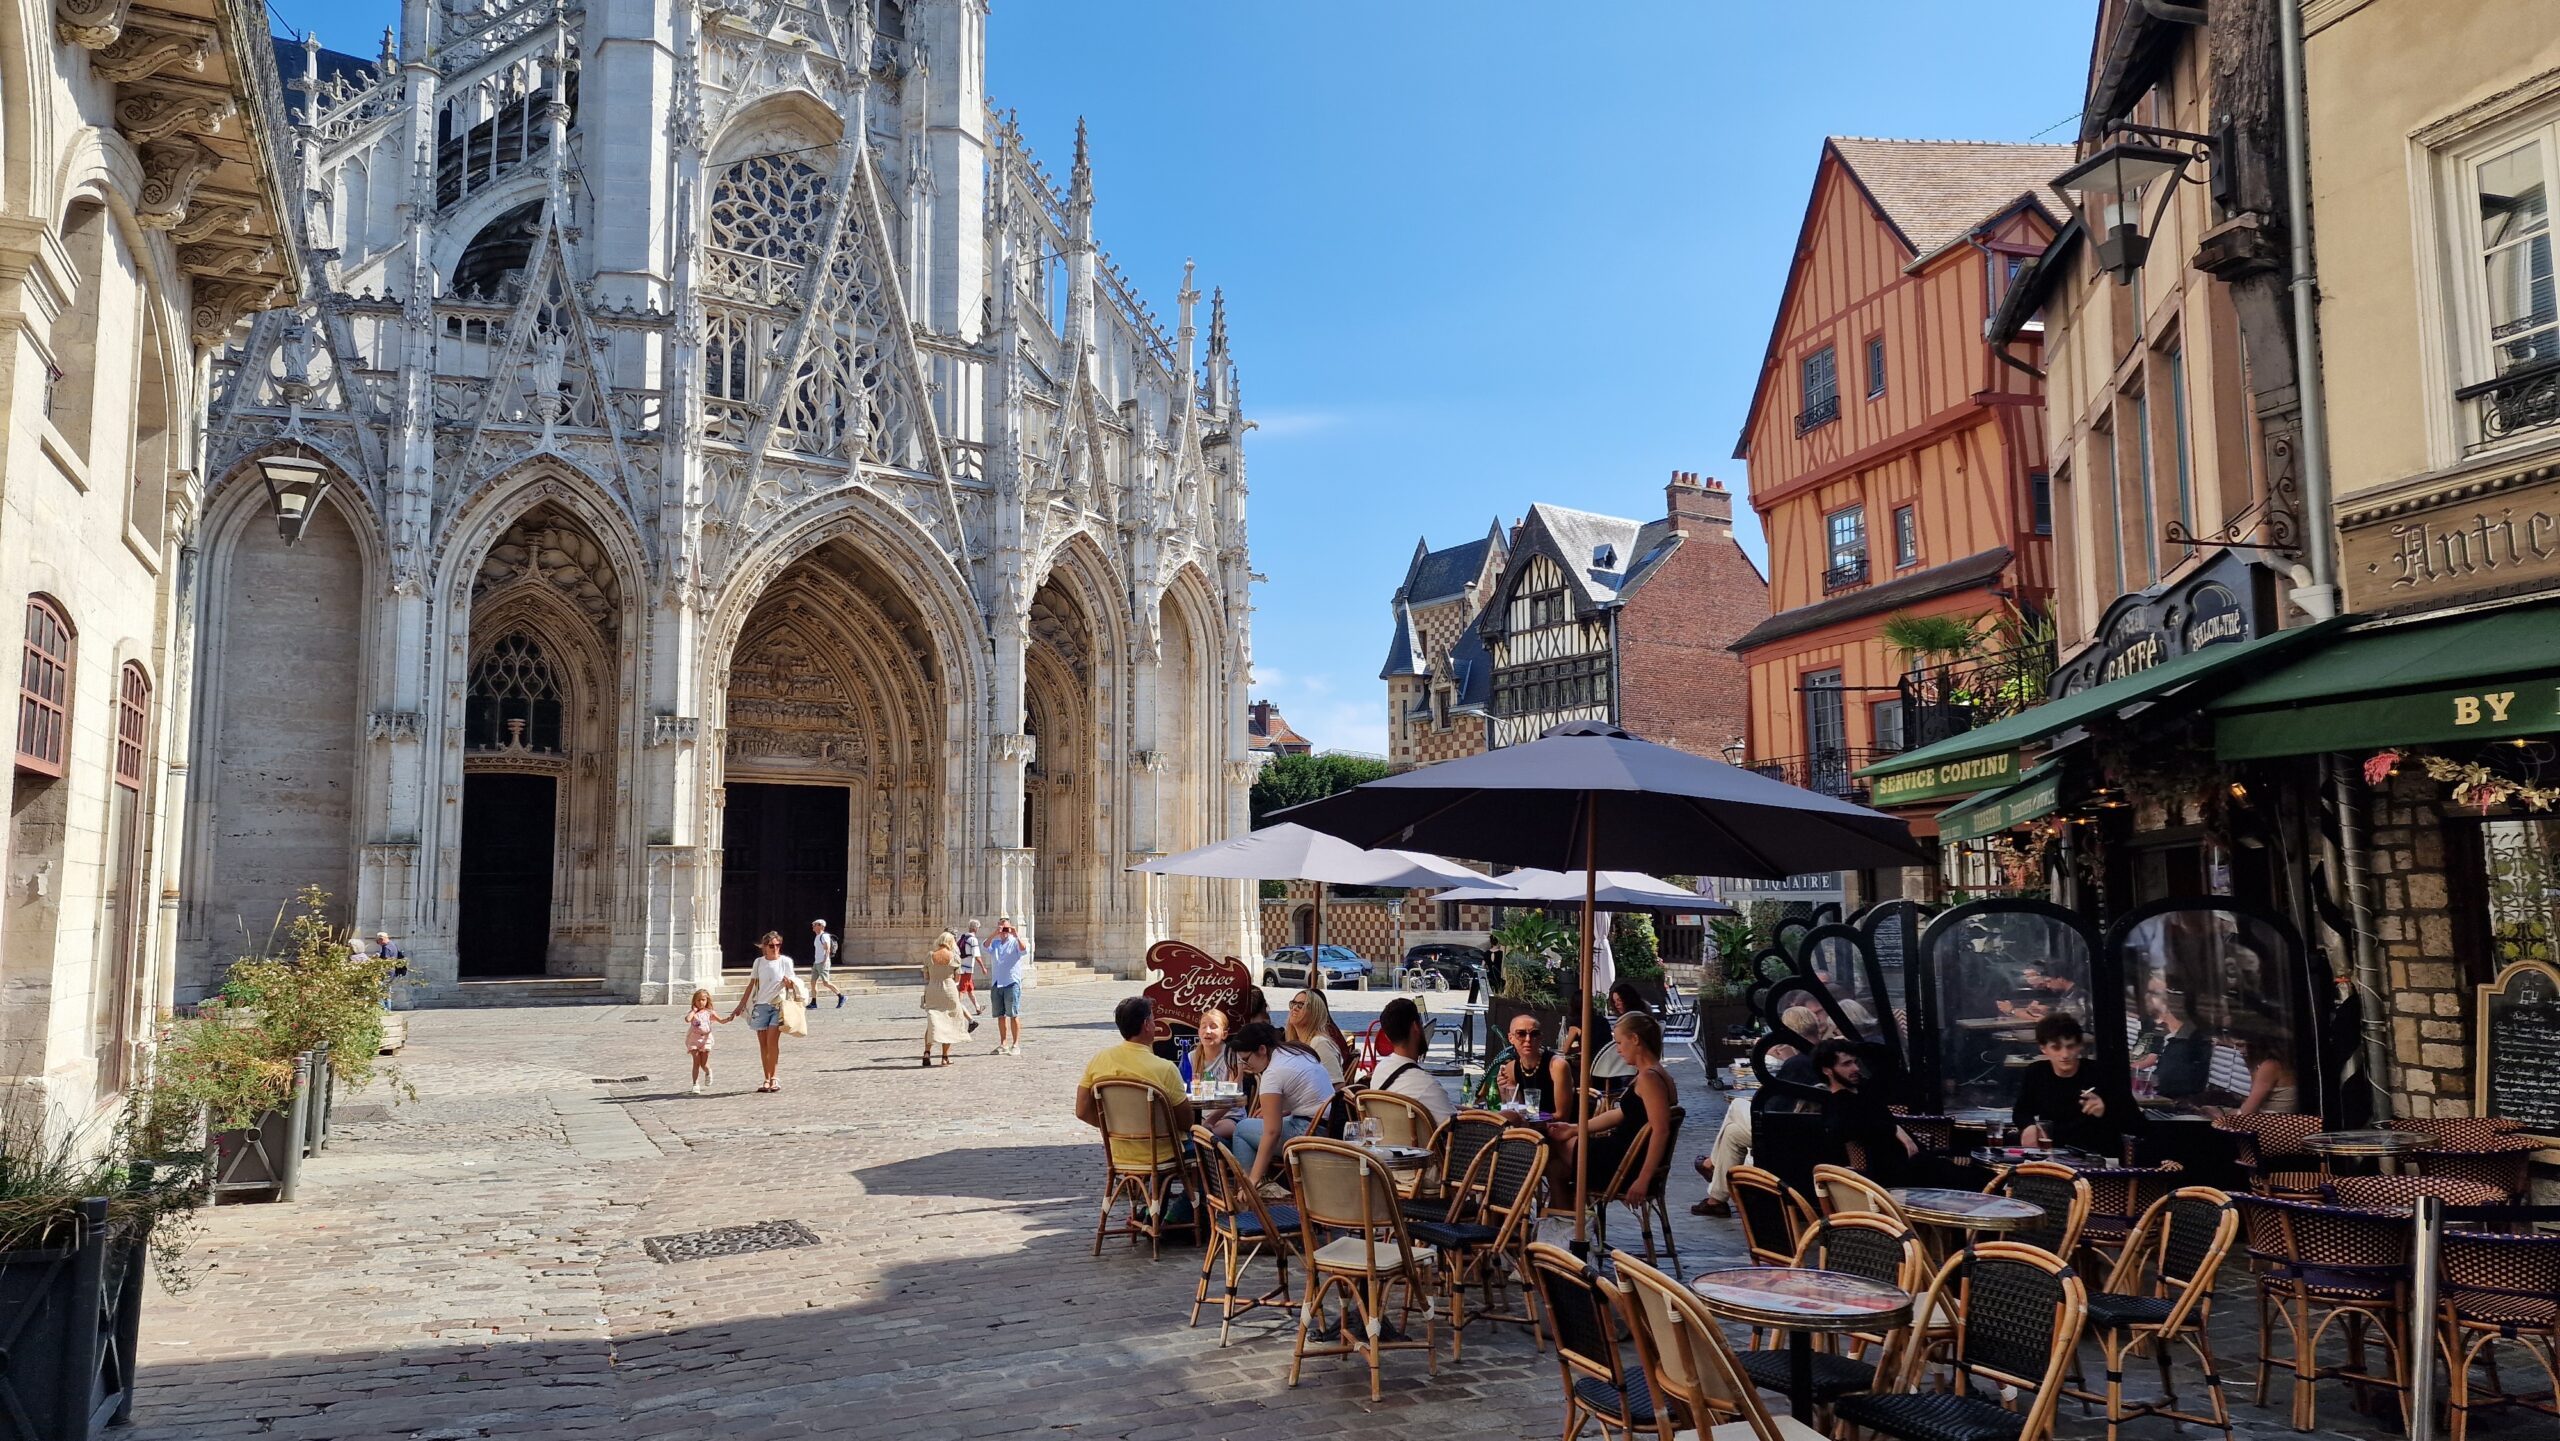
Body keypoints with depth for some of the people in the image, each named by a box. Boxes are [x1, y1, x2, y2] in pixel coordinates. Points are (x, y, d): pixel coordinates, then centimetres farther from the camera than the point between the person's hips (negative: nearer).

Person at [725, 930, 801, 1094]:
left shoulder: (785, 961, 2)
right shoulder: (759, 962, 8)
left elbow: (791, 985, 6)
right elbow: (752, 986, 12)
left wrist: (789, 983, -19)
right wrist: (740, 1007, 10)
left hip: (779, 1005, -3)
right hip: (761, 1005, 3)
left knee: (772, 1041, -14)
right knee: (763, 1044, 2)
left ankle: (772, 1079, -6)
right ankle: (767, 1080, 8)